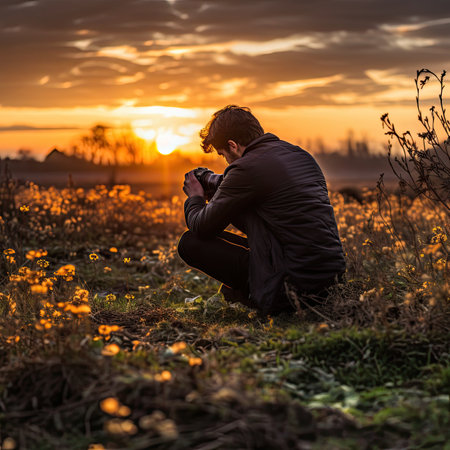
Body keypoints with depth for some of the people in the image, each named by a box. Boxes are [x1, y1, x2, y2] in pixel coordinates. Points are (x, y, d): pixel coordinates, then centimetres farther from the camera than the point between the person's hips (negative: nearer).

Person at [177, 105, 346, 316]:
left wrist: (195, 198, 19)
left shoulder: (245, 169, -12)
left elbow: (202, 228, -4)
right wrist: (220, 183, 33)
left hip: (295, 279, -8)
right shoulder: (301, 155, 12)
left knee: (189, 242, -1)